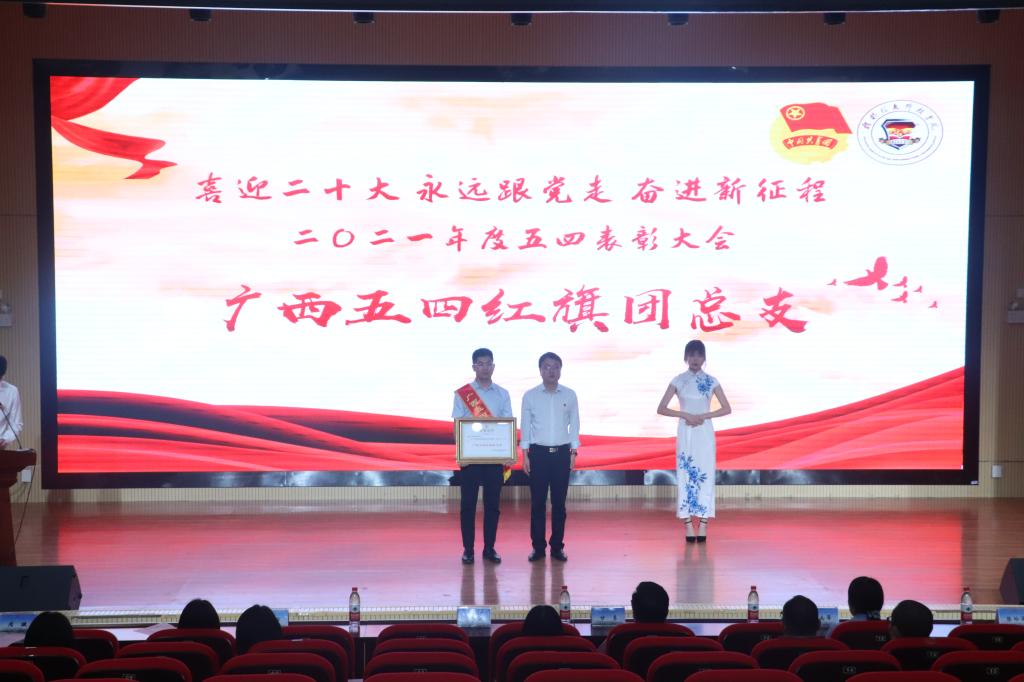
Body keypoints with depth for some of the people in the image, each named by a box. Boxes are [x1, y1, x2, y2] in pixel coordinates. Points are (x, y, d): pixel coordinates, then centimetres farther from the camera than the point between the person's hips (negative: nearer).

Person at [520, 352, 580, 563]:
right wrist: (525, 455, -2)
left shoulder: (570, 395, 4)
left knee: (559, 502, 4)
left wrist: (573, 453, 1)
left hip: (561, 453, 1)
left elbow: (574, 425, 7)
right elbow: (525, 426, 3)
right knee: (537, 502, 1)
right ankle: (538, 546, 9)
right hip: (538, 452, -1)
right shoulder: (530, 395, 1)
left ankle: (557, 546, 12)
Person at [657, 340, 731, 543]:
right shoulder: (678, 381, 2)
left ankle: (703, 526, -3)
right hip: (685, 433, 0)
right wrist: (685, 415, -14)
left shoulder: (711, 381, 3)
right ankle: (688, 526, -3)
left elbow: (727, 409, 1)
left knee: (705, 476, -4)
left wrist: (703, 416, -11)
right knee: (685, 476, -4)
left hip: (704, 433, 0)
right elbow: (661, 408, -2)